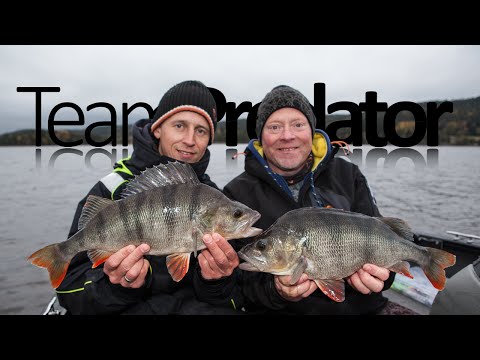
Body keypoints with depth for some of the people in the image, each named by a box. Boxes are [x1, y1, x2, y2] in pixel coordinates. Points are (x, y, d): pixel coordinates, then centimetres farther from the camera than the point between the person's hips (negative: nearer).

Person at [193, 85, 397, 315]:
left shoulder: (348, 176, 6)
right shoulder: (238, 194, -2)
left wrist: (378, 272, -12)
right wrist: (274, 289, -23)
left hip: (363, 305, 2)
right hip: (282, 310, -1)